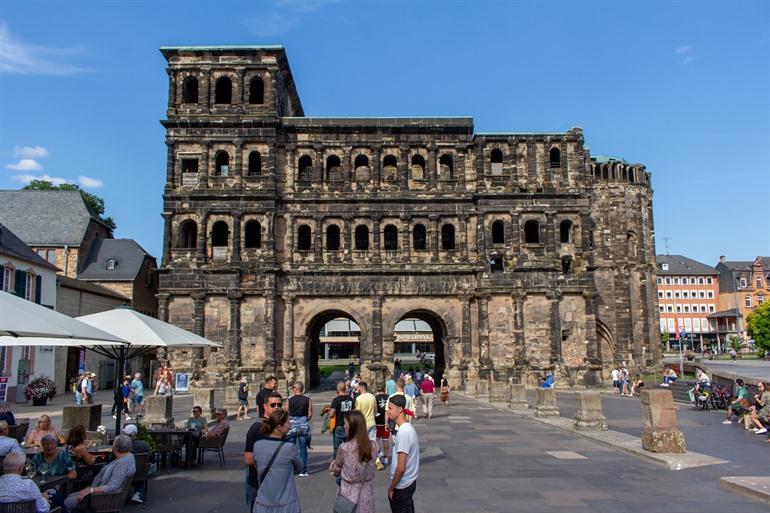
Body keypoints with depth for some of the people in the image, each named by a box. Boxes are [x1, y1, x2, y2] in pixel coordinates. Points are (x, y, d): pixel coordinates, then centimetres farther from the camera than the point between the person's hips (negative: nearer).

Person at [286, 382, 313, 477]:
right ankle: (303, 470, 7)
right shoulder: (307, 399, -3)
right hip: (303, 425, 0)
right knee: (303, 448, 5)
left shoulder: (290, 399, -5)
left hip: (292, 424, 0)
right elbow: (310, 414, -3)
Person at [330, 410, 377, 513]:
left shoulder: (344, 448, -21)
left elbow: (337, 470, -5)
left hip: (350, 492, -3)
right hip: (366, 492, 3)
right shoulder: (373, 446, -8)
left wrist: (334, 465, 19)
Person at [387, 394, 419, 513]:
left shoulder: (403, 432, -25)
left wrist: (391, 488, -14)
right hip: (409, 482, 9)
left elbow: (401, 468, -25)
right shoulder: (408, 427, 3)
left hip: (402, 486, -9)